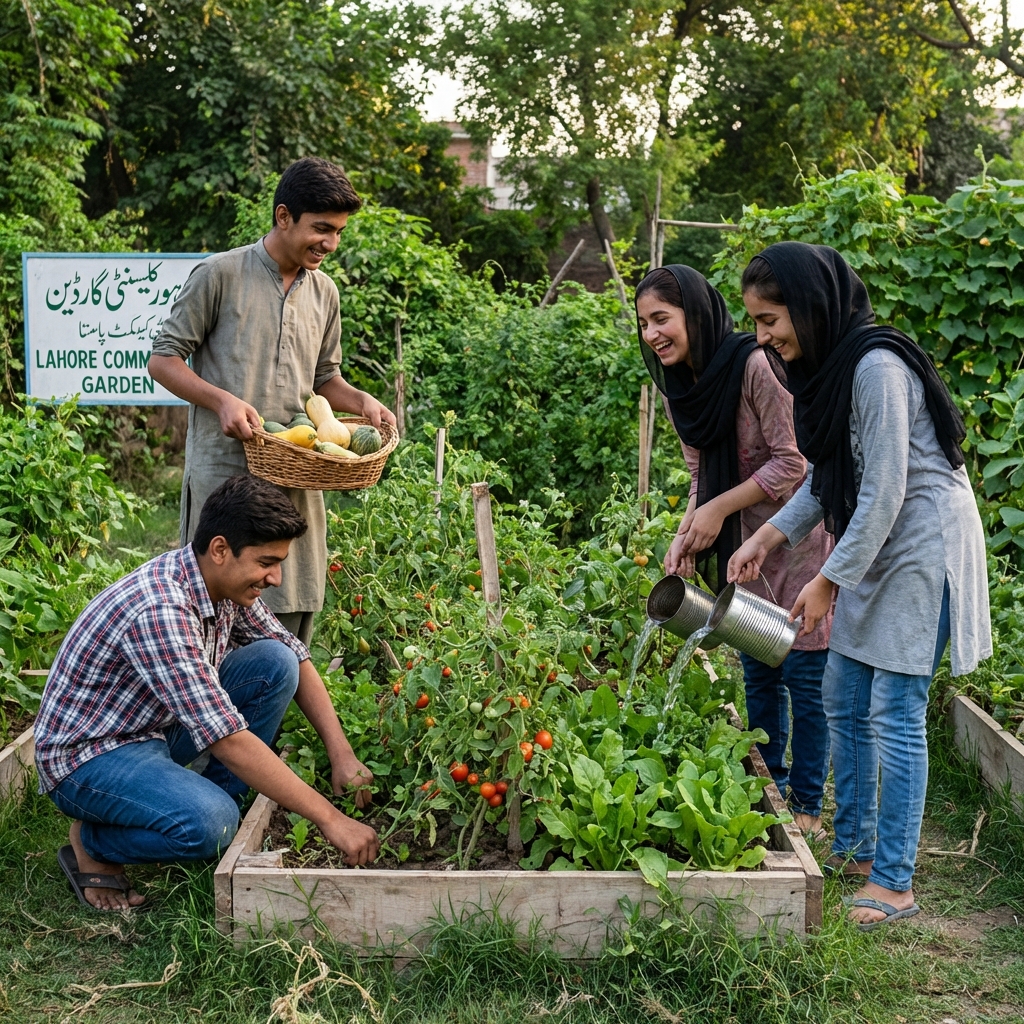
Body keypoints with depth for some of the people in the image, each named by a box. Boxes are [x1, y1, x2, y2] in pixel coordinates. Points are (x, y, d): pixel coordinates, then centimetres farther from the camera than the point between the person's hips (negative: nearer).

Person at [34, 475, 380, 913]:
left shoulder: (225, 582, -7)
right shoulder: (159, 610, -34)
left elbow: (295, 657, 5)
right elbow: (227, 739, -36)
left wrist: (341, 754, -7)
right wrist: (329, 819, -33)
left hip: (157, 726, 8)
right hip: (88, 753, -8)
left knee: (275, 662, -7)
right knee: (208, 824, -33)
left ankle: (216, 810, 2)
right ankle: (91, 843, -3)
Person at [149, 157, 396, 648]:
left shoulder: (324, 293, 14)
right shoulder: (220, 274, -5)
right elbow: (163, 359, -2)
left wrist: (362, 401, 2)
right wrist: (223, 400, -18)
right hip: (224, 474, -5)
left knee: (294, 613, 8)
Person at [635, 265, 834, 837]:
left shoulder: (757, 366, -22)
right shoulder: (685, 386, 4)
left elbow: (794, 462, -21)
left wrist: (718, 510, -20)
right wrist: (687, 534, -6)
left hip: (797, 541, -8)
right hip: (744, 550, 8)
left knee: (805, 678, 0)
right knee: (759, 677, 15)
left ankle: (808, 807, 13)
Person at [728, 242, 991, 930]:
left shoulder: (877, 368, -22)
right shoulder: (825, 367, 7)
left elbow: (884, 492, -23)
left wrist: (828, 582, -18)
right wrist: (769, 537, 5)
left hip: (923, 545, -10)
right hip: (875, 549, 10)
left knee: (894, 715, -7)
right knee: (843, 702, 13)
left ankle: (894, 884, 3)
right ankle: (854, 849, 26)